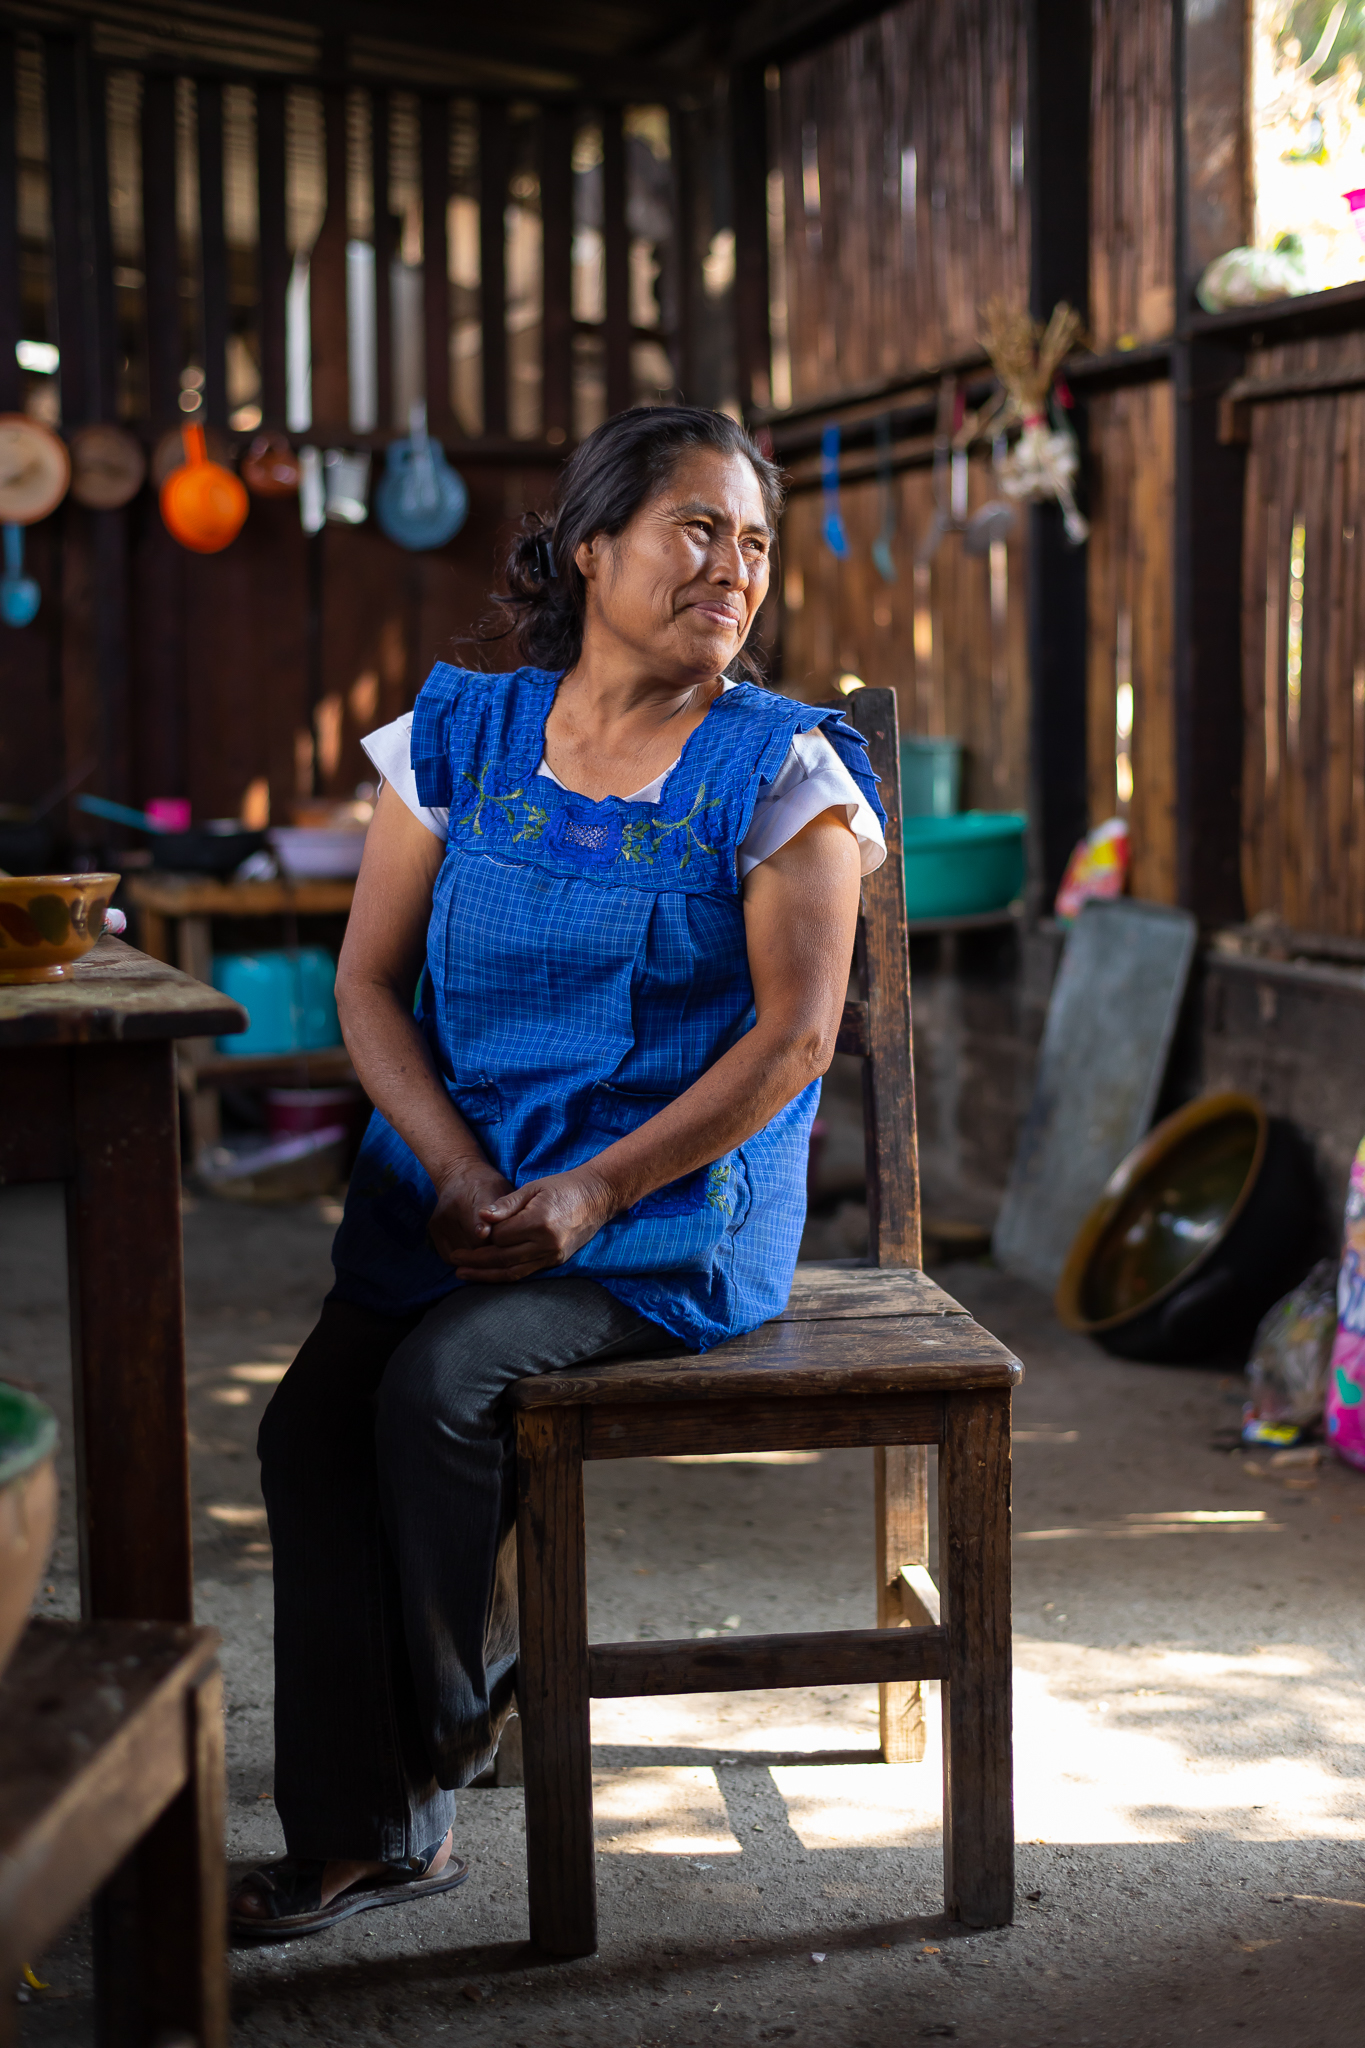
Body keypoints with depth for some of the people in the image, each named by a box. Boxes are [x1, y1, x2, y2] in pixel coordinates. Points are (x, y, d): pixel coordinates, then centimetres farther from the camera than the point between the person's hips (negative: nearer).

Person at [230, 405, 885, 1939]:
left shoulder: (779, 769, -3)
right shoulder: (462, 735, 6)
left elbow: (794, 1032, -10)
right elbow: (368, 981, 5)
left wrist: (587, 1195, -17)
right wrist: (459, 1177, -10)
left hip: (680, 1203, -4)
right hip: (458, 1181, 4)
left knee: (439, 1383, -25)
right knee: (309, 1420, -18)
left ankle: (452, 1729, 3)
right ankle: (360, 1831, -7)